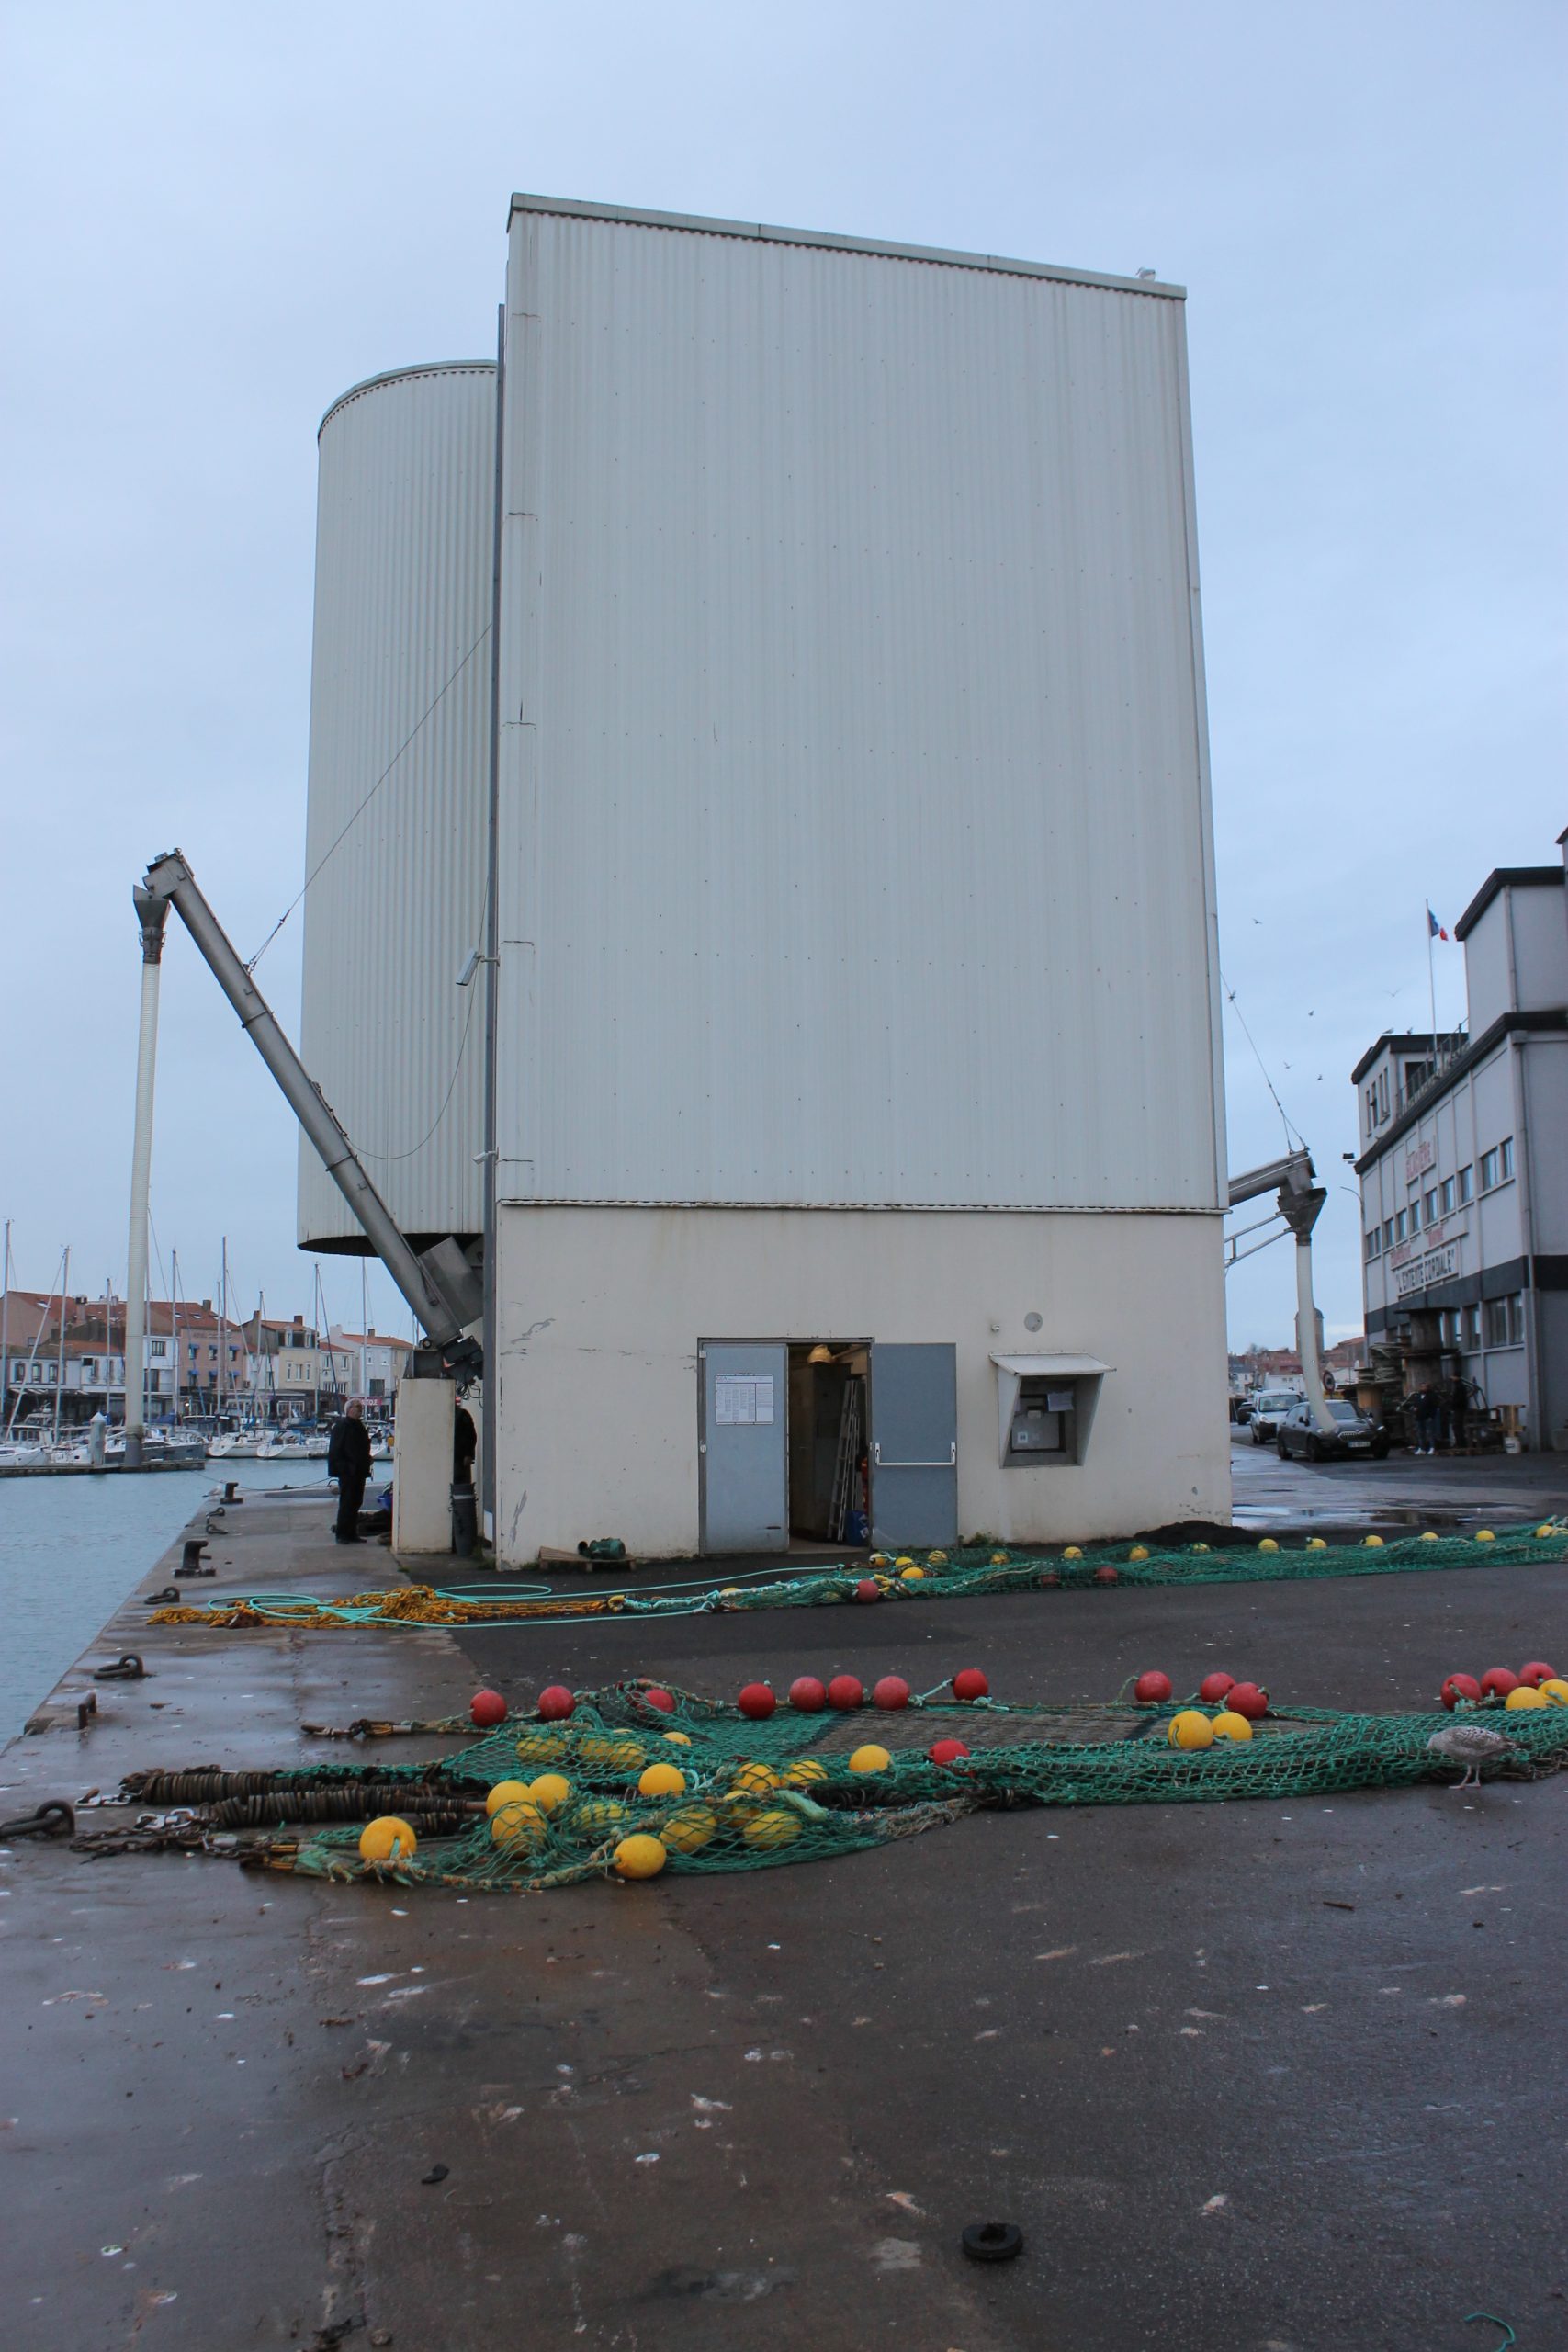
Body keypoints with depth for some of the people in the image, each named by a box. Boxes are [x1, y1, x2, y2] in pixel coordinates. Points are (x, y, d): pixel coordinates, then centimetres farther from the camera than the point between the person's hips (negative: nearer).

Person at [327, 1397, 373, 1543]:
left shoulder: (360, 1427, 17)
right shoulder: (341, 1426, -9)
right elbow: (336, 1450, -13)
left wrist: (365, 1467, 15)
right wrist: (341, 1467, -19)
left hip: (359, 1471, 8)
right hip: (347, 1472, -8)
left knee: (356, 1503, 10)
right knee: (346, 1503, -6)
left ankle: (352, 1533, 16)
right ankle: (341, 1534, 0)